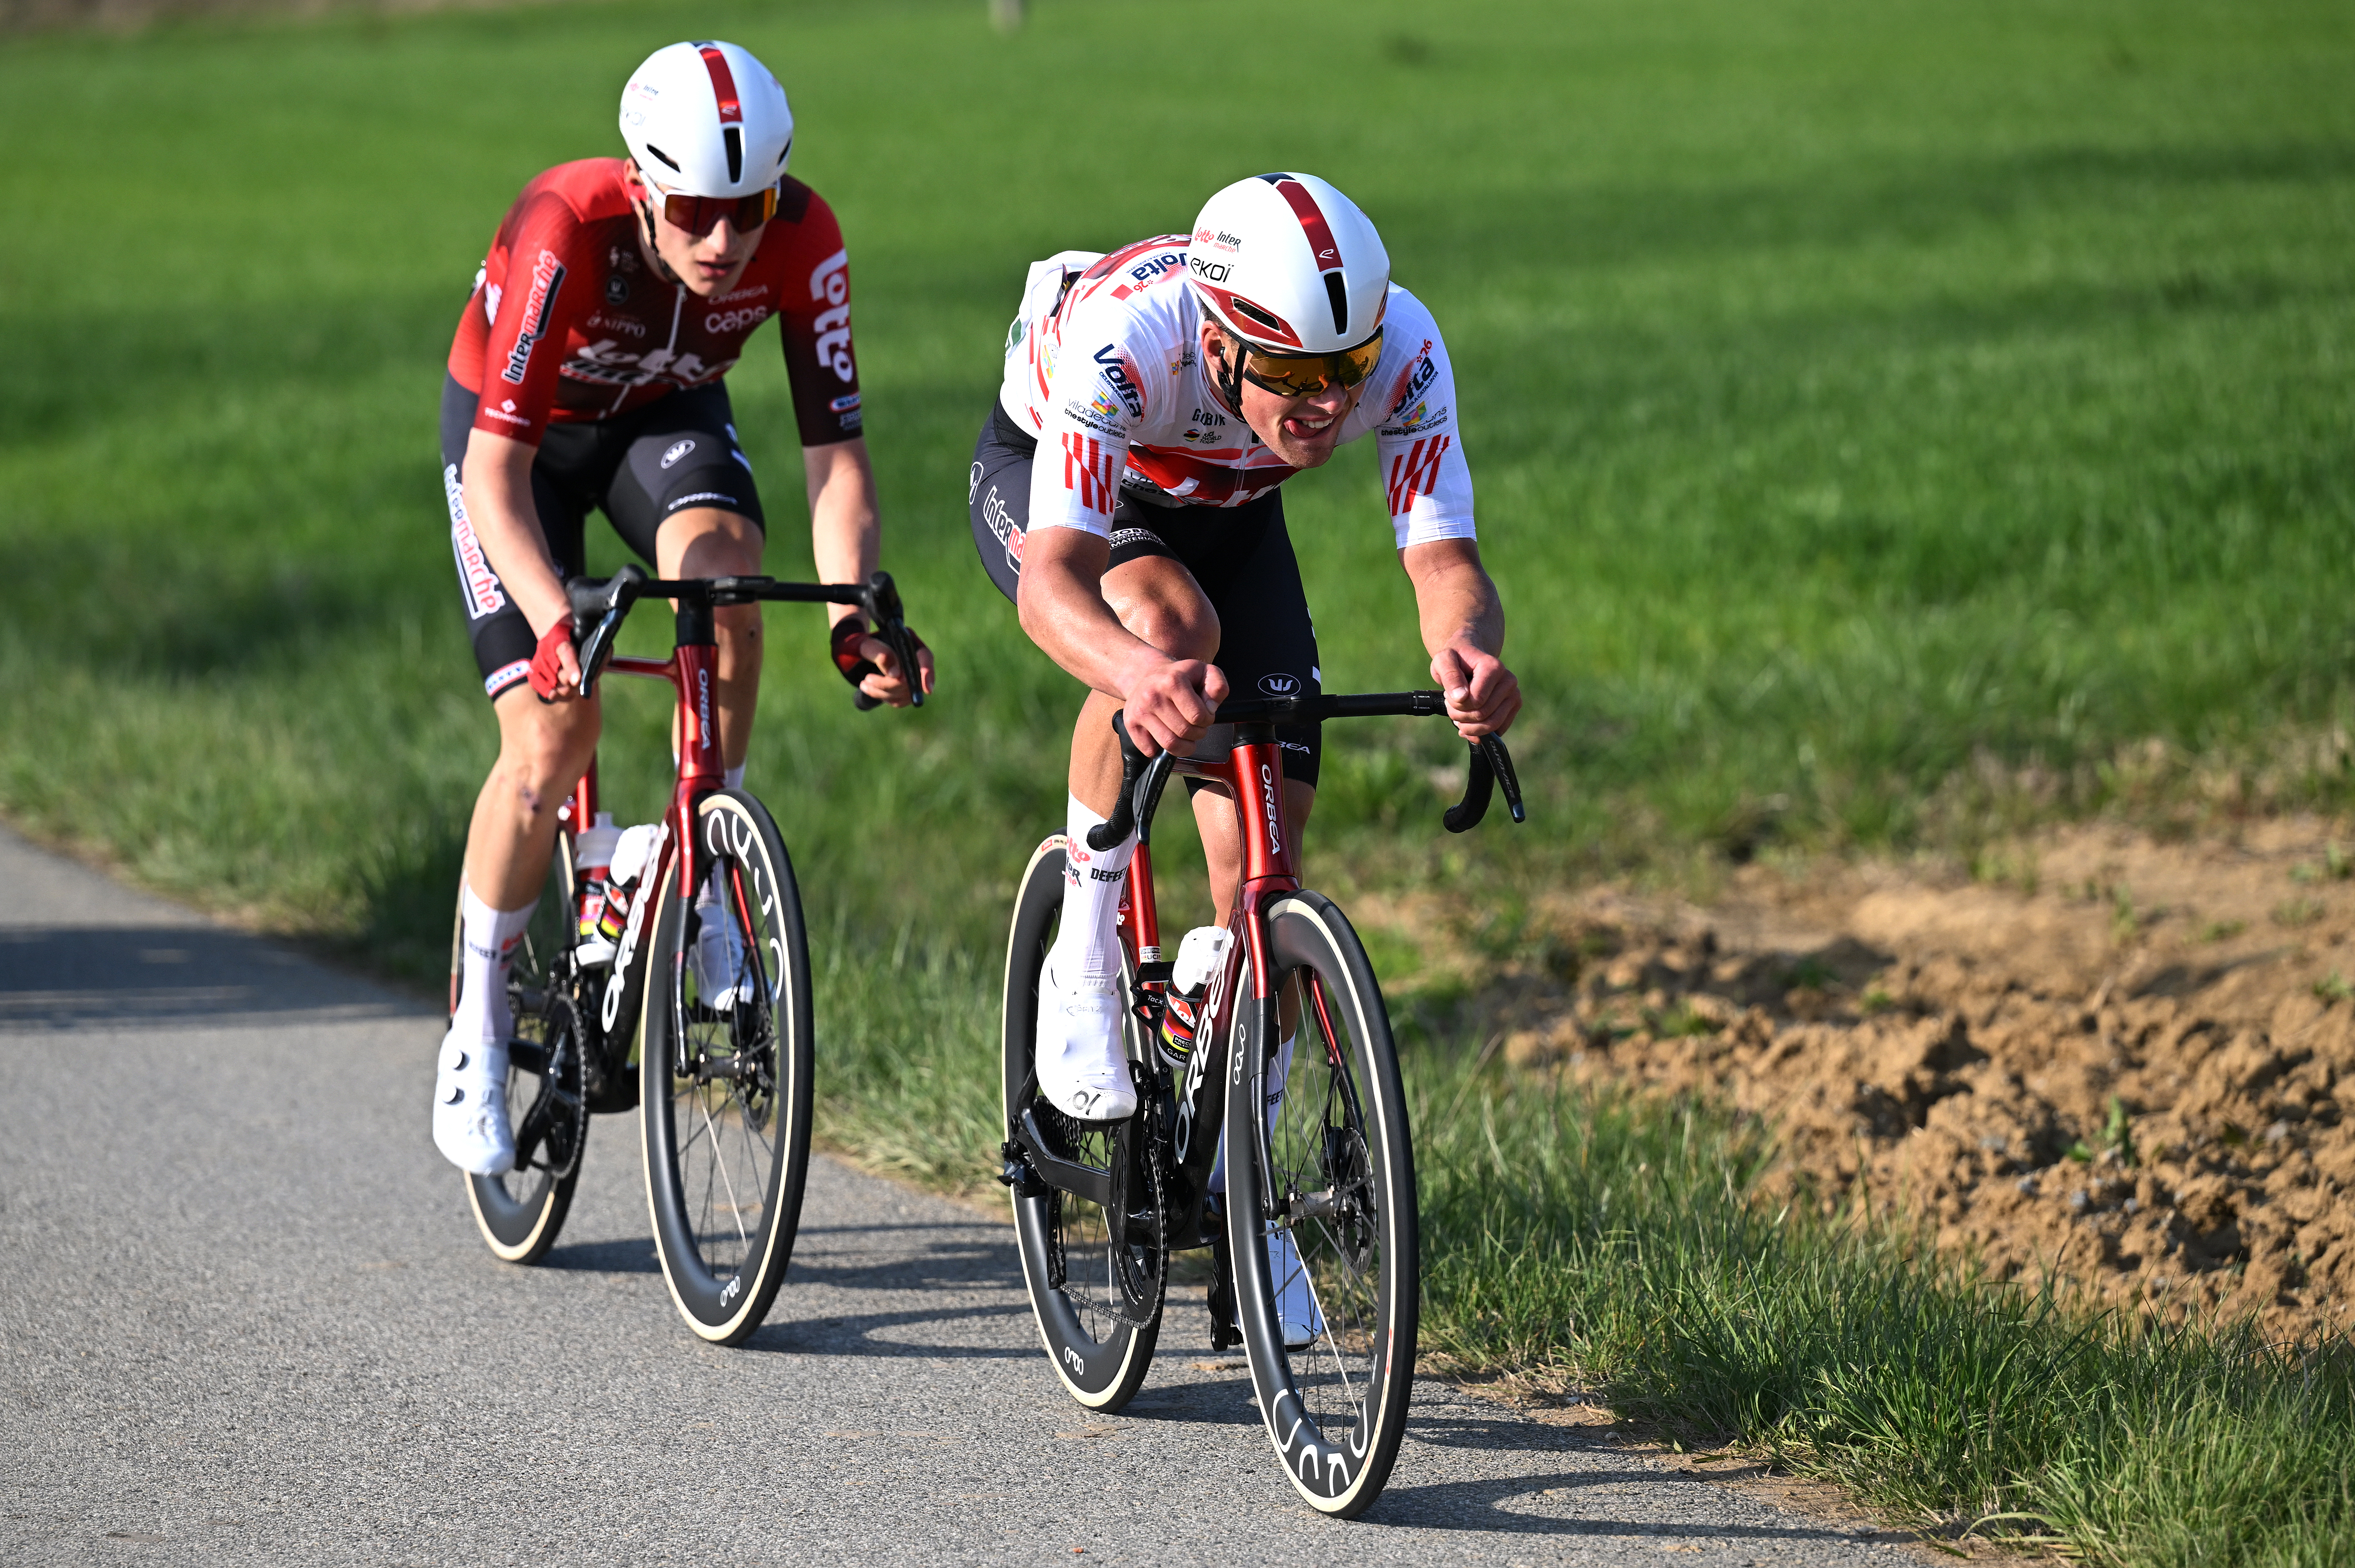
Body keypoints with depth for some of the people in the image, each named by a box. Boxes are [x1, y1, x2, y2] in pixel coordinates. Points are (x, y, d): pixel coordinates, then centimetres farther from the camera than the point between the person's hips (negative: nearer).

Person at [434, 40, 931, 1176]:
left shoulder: (803, 239, -29)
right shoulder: (568, 231, -38)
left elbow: (833, 448, -26)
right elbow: (497, 469, -38)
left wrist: (852, 615, -41)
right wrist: (556, 621, -52)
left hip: (666, 413, 2)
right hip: (516, 431, -2)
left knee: (721, 572, -32)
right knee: (554, 733, -15)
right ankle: (478, 1027, 5)